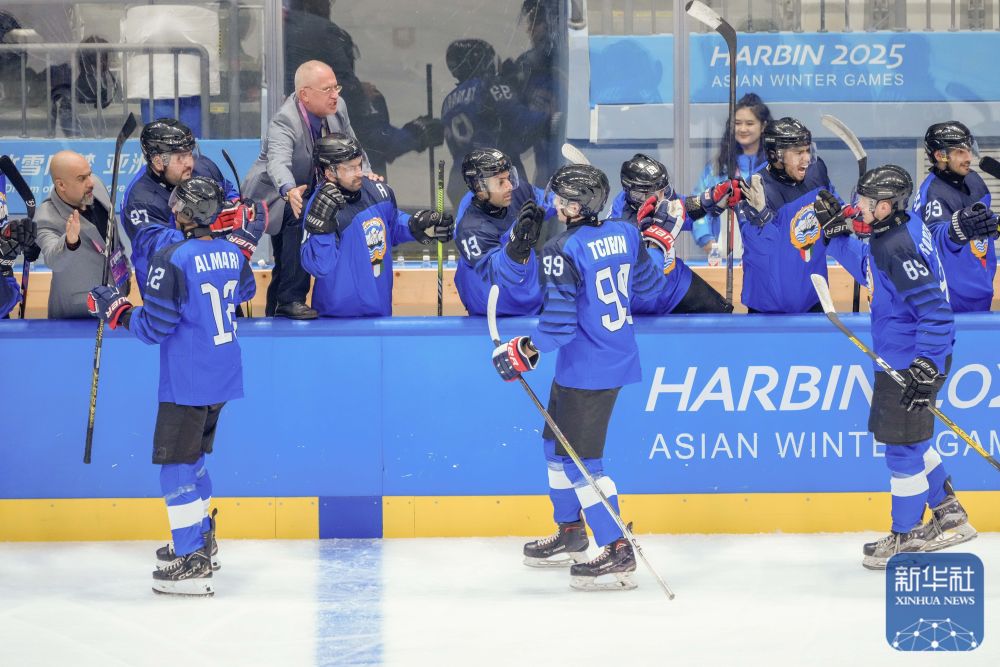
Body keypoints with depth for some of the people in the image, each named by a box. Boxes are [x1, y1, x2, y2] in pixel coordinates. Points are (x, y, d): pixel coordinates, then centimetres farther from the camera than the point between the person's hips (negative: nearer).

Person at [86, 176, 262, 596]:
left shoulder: (171, 259, -20)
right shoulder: (232, 253, 3)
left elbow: (154, 327, -19)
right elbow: (245, 293, 25)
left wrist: (116, 309, -4)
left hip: (187, 384, -8)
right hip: (223, 379, 8)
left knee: (176, 464, -3)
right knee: (192, 456, 24)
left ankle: (192, 565, -7)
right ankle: (202, 540, 35)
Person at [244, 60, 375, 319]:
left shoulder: (337, 108, -12)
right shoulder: (284, 122, -33)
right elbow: (278, 162, -51)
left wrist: (365, 172, -13)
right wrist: (289, 191, -70)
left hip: (310, 190, 8)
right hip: (274, 195, -8)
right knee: (301, 218, -36)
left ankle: (275, 312, 39)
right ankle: (291, 300, -33)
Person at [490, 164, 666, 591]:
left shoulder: (564, 251, -21)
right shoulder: (624, 233, 2)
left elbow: (560, 321, -24)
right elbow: (648, 284, 15)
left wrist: (525, 351, -10)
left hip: (587, 370, -9)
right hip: (618, 358, 9)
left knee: (581, 458, -3)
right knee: (559, 441, 23)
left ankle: (617, 552, -4)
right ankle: (570, 533, 35)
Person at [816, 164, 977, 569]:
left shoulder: (897, 248, -26)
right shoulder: (903, 228, 4)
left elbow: (934, 310, -31)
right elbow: (867, 269, 24)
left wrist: (927, 368, -31)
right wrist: (836, 229, 15)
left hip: (911, 363, -11)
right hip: (901, 357, 11)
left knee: (903, 448, 1)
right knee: (911, 441, 22)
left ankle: (904, 538, 14)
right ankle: (950, 518, 32)